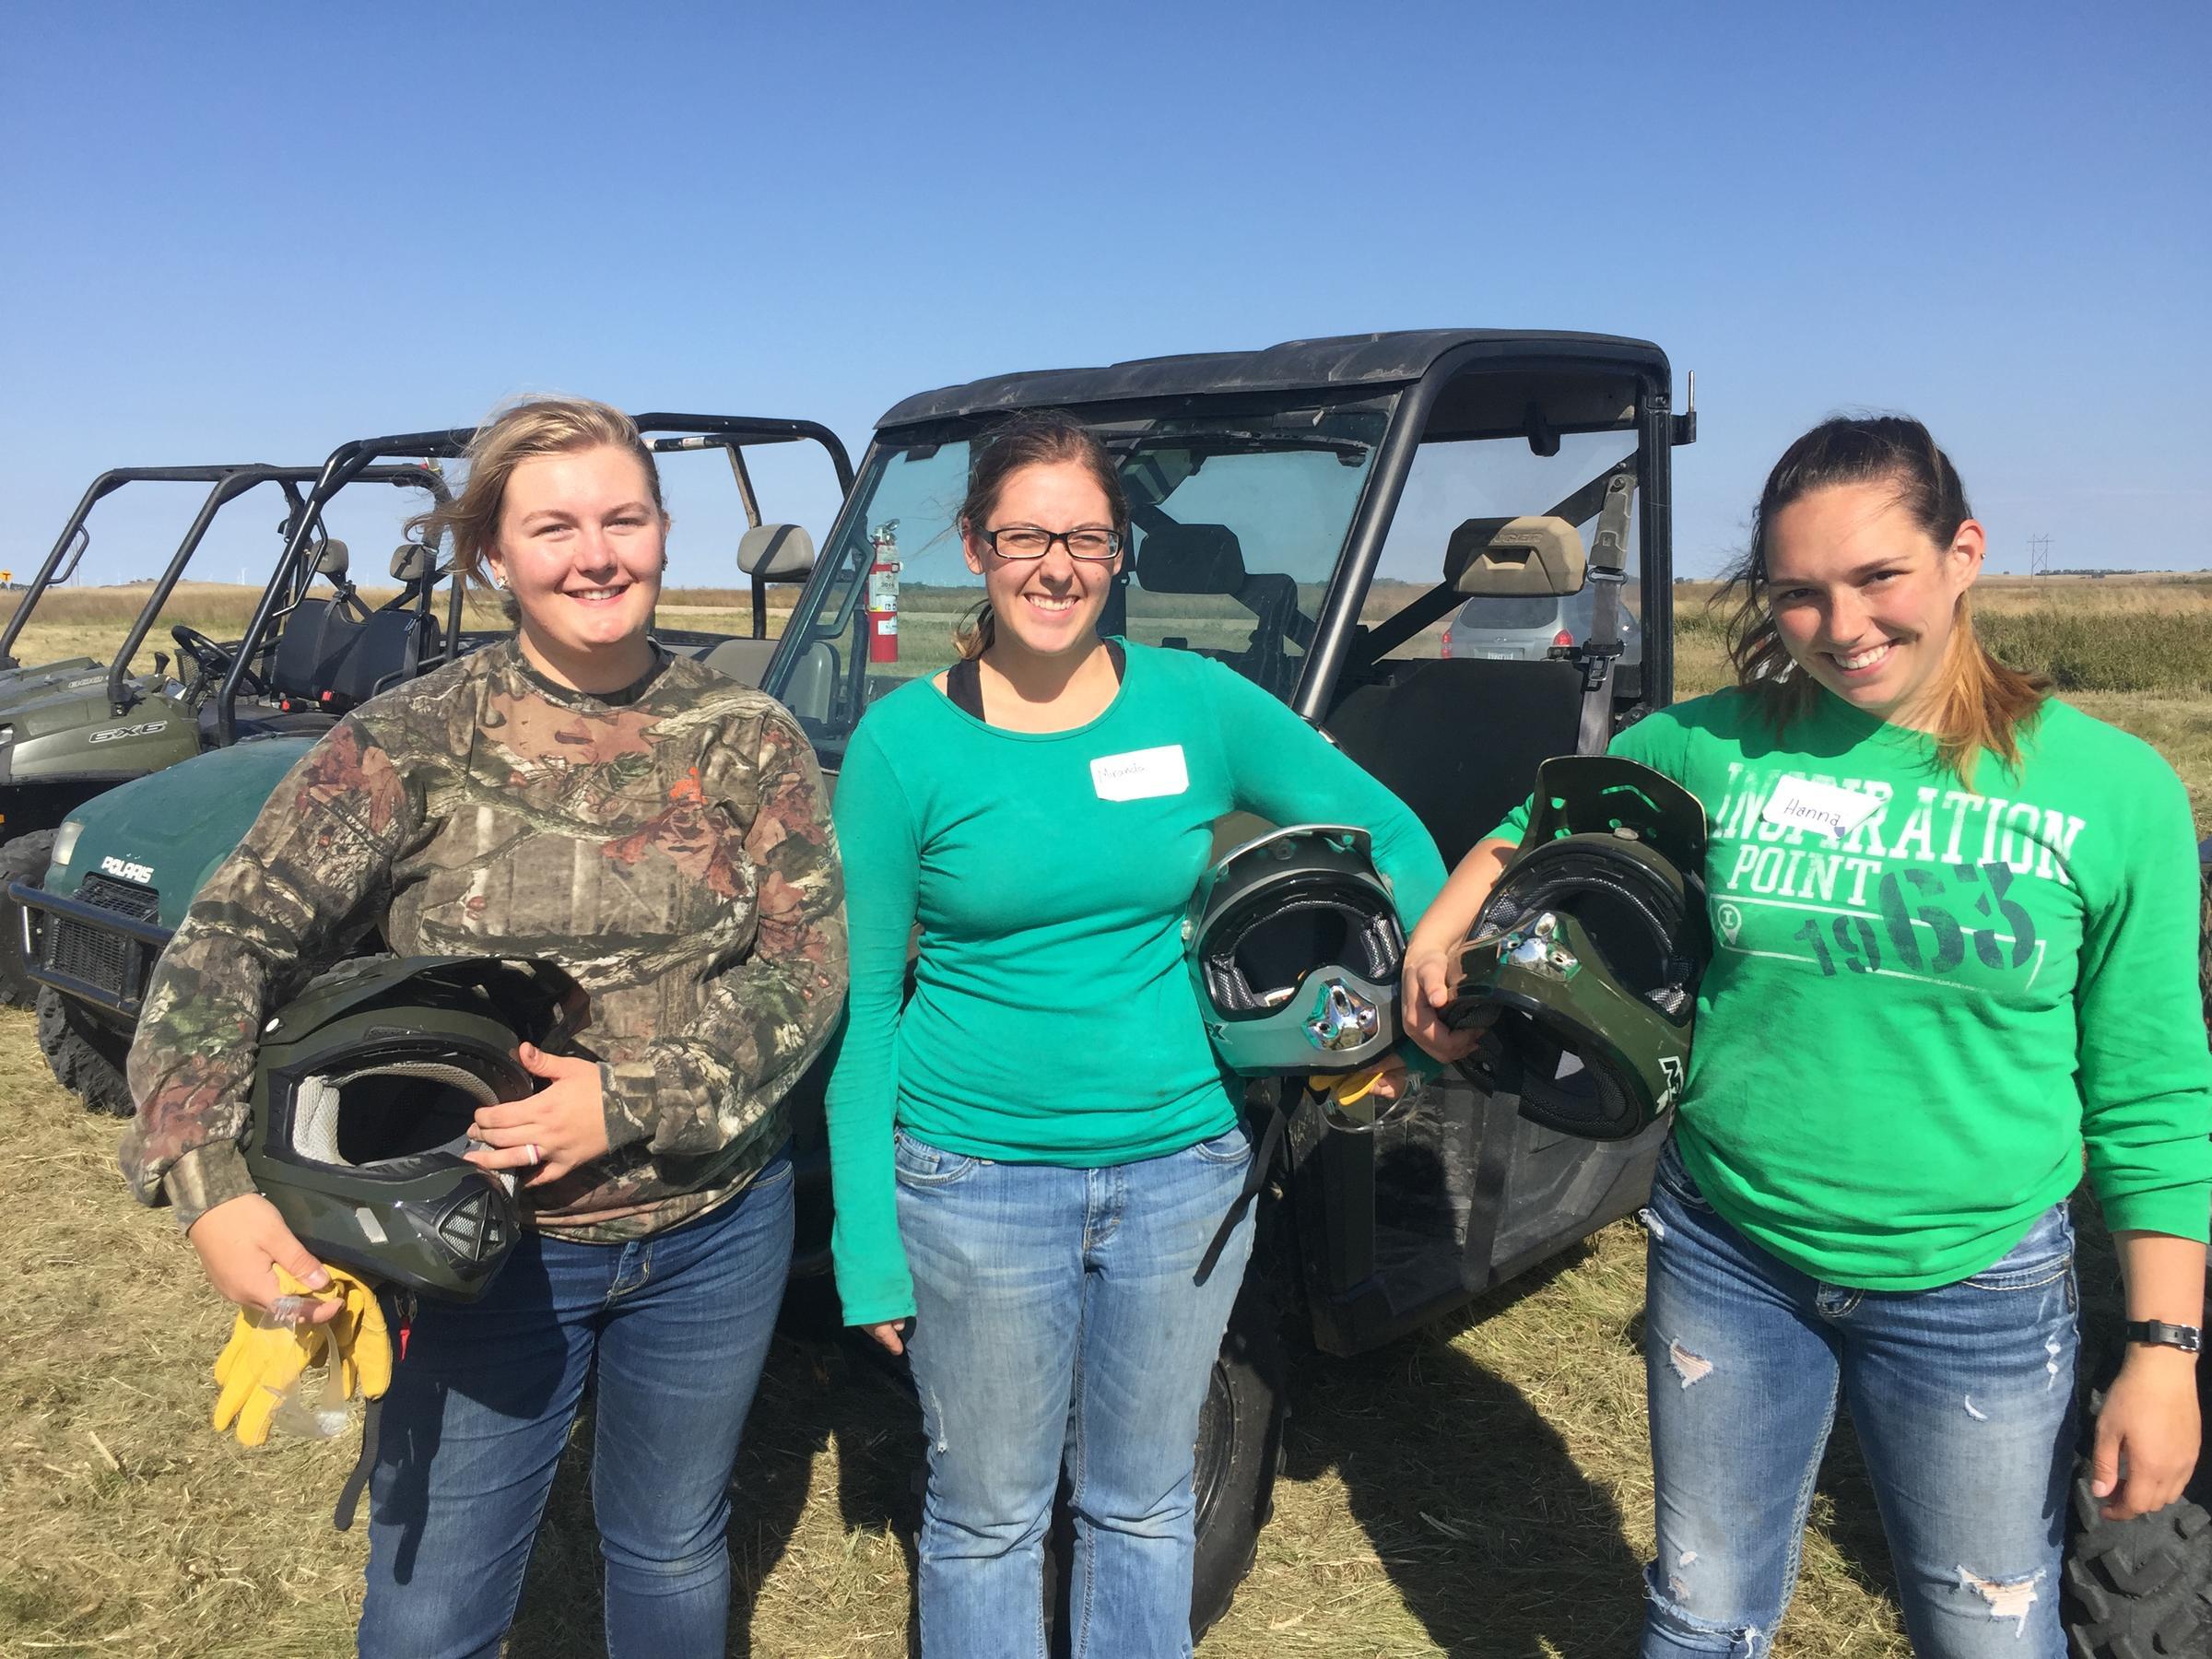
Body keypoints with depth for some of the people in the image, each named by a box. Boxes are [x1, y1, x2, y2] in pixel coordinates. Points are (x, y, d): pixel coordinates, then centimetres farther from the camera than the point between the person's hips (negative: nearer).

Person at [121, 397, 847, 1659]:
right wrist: (207, 1178, -28)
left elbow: (807, 972, -9)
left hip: (715, 1238, 2)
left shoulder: (751, 741, -5)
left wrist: (634, 1099, -21)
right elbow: (230, 942, -14)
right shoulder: (410, 743, -9)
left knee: (672, 1554, 23)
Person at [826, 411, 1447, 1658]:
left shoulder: (1196, 702, -3)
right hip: (977, 1181, -1)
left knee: (1144, 1507, 19)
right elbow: (861, 1006, -5)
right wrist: (866, 1248, -7)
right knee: (986, 1518, 15)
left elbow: (1388, 831, 7)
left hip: (1185, 1169, 2)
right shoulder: (906, 739, -7)